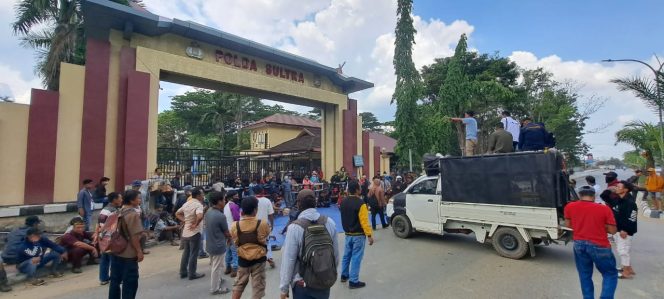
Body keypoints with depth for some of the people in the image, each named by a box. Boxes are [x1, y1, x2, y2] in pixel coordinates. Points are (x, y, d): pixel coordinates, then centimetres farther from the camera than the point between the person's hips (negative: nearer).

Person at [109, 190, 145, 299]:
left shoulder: (118, 212, 10)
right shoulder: (133, 214, -18)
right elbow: (134, 236, -22)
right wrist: (139, 251, -16)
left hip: (116, 252, 9)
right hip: (128, 254, -9)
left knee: (115, 280, 17)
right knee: (130, 282, 3)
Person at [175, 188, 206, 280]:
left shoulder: (186, 204, 7)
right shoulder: (198, 205, -20)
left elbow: (177, 214, 18)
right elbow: (200, 216, -38)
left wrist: (184, 221, 8)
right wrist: (196, 224, -22)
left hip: (185, 232, 8)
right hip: (194, 233, -8)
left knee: (186, 252, 19)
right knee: (194, 254, 4)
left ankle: (183, 272, 27)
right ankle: (192, 274, 12)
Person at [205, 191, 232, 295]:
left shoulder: (208, 212, -3)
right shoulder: (221, 216, -28)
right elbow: (226, 233, -14)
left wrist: (226, 237, 11)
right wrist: (230, 238, 9)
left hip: (210, 244, 8)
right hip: (218, 246, -8)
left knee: (213, 265, 26)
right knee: (217, 267, 8)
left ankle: (216, 280, 45)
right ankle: (215, 289, 21)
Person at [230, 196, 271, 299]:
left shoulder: (235, 226, -13)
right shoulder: (262, 224, -20)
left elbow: (236, 242, 1)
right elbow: (267, 234, -1)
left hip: (243, 259, 2)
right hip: (258, 259, -2)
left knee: (239, 283, 24)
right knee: (258, 286, 13)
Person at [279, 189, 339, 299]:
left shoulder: (294, 227, -19)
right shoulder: (330, 222, -7)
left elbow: (288, 260, -15)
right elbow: (336, 254, 1)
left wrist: (284, 288, -3)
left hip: (303, 284, -3)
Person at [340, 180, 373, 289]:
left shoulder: (343, 202, 2)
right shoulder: (360, 203, -21)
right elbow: (364, 221, -22)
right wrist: (369, 235, -17)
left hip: (348, 234, 7)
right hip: (358, 235, -7)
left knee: (346, 255, 19)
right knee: (356, 258, 1)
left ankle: (344, 276, 33)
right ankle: (353, 281, 8)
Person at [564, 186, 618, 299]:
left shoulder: (569, 207, -1)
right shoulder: (604, 209, -8)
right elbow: (612, 230, -4)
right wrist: (601, 225, 14)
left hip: (579, 244, 2)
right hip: (599, 246, -2)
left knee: (585, 276, 15)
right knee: (610, 274, 15)